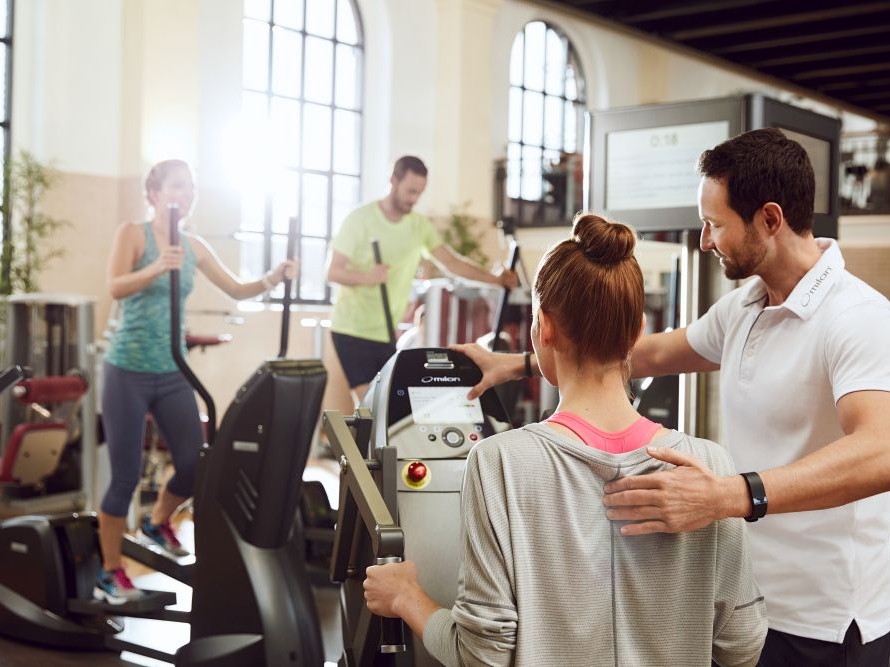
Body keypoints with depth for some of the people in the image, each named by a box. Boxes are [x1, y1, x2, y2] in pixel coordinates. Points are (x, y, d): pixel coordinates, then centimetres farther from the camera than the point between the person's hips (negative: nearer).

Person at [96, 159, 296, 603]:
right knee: (126, 476, -3)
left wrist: (274, 279, -8)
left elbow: (237, 290, 12)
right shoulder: (132, 233, -8)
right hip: (128, 372, -5)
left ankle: (157, 522, 36)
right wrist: (156, 268, -43)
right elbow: (116, 288, -24)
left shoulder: (195, 246, 7)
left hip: (173, 374, 5)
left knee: (194, 466, 4)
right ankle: (109, 573, 15)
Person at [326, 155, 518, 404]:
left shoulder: (420, 225, 4)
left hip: (390, 334, 4)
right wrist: (366, 277, -32)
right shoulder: (360, 219, -9)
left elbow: (451, 262, -2)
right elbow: (333, 272, -11)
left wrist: (496, 279, -16)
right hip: (353, 330, -4)